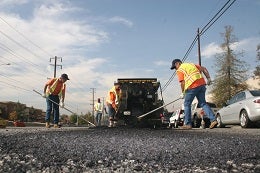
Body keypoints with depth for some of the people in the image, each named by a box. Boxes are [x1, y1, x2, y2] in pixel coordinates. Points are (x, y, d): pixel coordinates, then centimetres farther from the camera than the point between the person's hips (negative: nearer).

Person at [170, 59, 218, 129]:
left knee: (187, 104, 7)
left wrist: (183, 93, 8)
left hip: (192, 86, -7)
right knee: (203, 103, 12)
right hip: (202, 83, 7)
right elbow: (204, 69, 20)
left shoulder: (179, 70, 5)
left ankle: (188, 124, 10)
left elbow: (183, 82, -3)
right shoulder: (191, 64, 26)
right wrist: (208, 78, 14)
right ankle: (213, 120, 0)